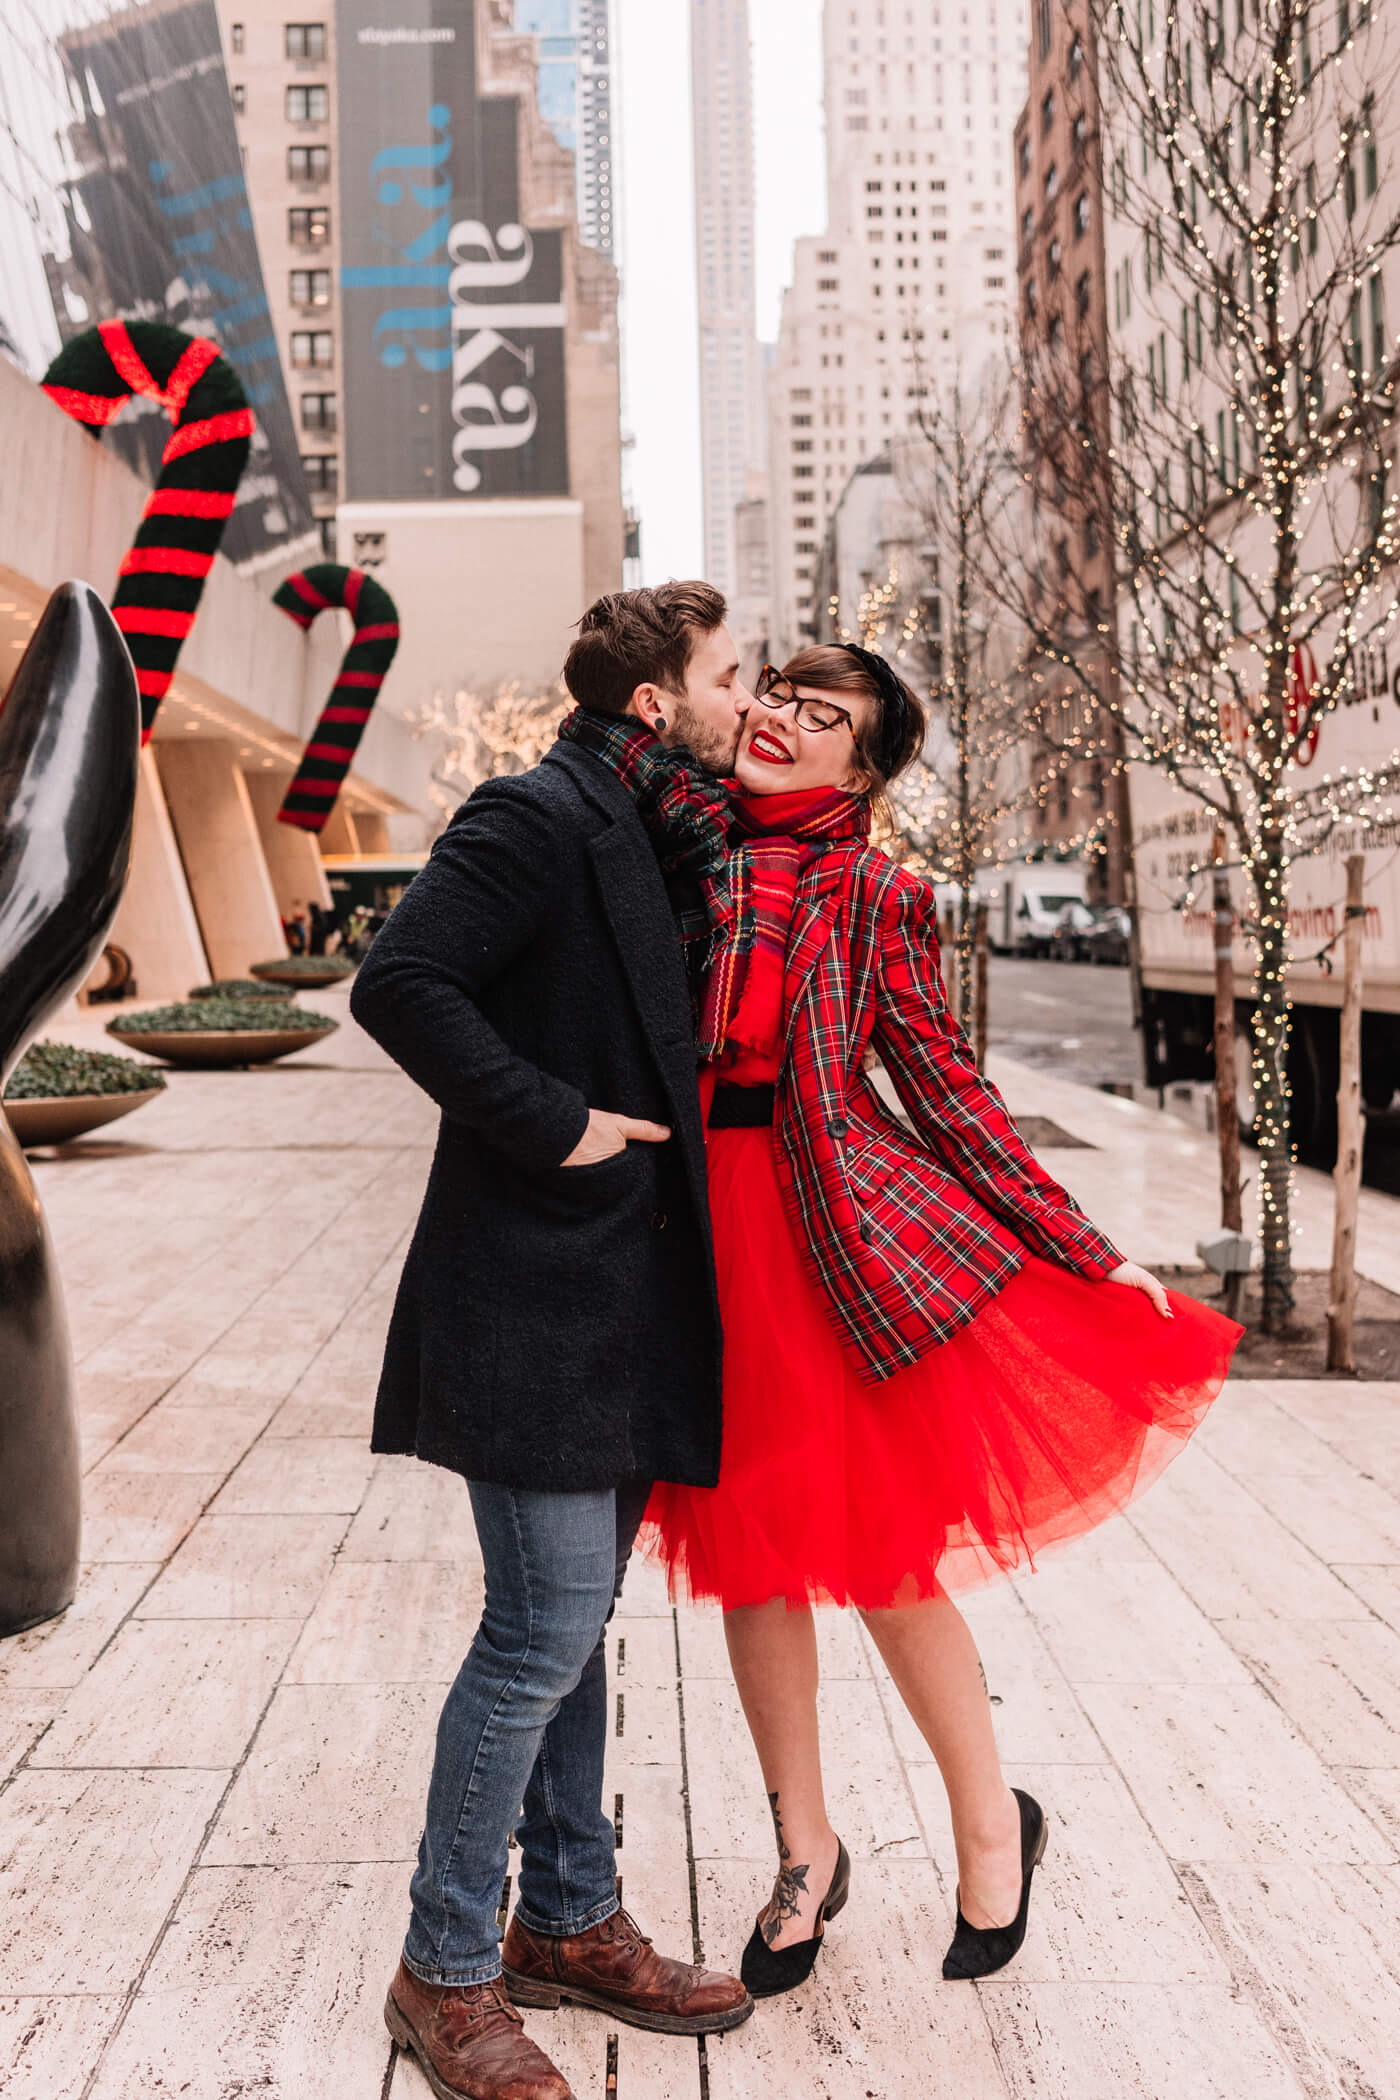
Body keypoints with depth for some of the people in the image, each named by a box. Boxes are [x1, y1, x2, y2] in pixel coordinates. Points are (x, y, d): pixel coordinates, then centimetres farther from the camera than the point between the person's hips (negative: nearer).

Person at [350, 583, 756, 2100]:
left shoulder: (650, 836, 17)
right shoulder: (536, 815, -12)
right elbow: (401, 983, -22)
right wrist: (552, 1124, -20)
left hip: (620, 1303, 9)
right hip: (538, 1302, -9)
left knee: (571, 1621, 17)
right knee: (545, 1632, -2)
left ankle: (569, 1927, 32)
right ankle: (444, 1974, 17)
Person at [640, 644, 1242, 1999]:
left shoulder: (875, 898, -1)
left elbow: (943, 1089, 0)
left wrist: (1092, 1259, -3)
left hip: (839, 1236, -3)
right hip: (698, 1227, 4)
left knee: (876, 1548, 2)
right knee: (746, 1545, 12)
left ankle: (992, 1826, 30)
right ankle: (805, 1851, 33)